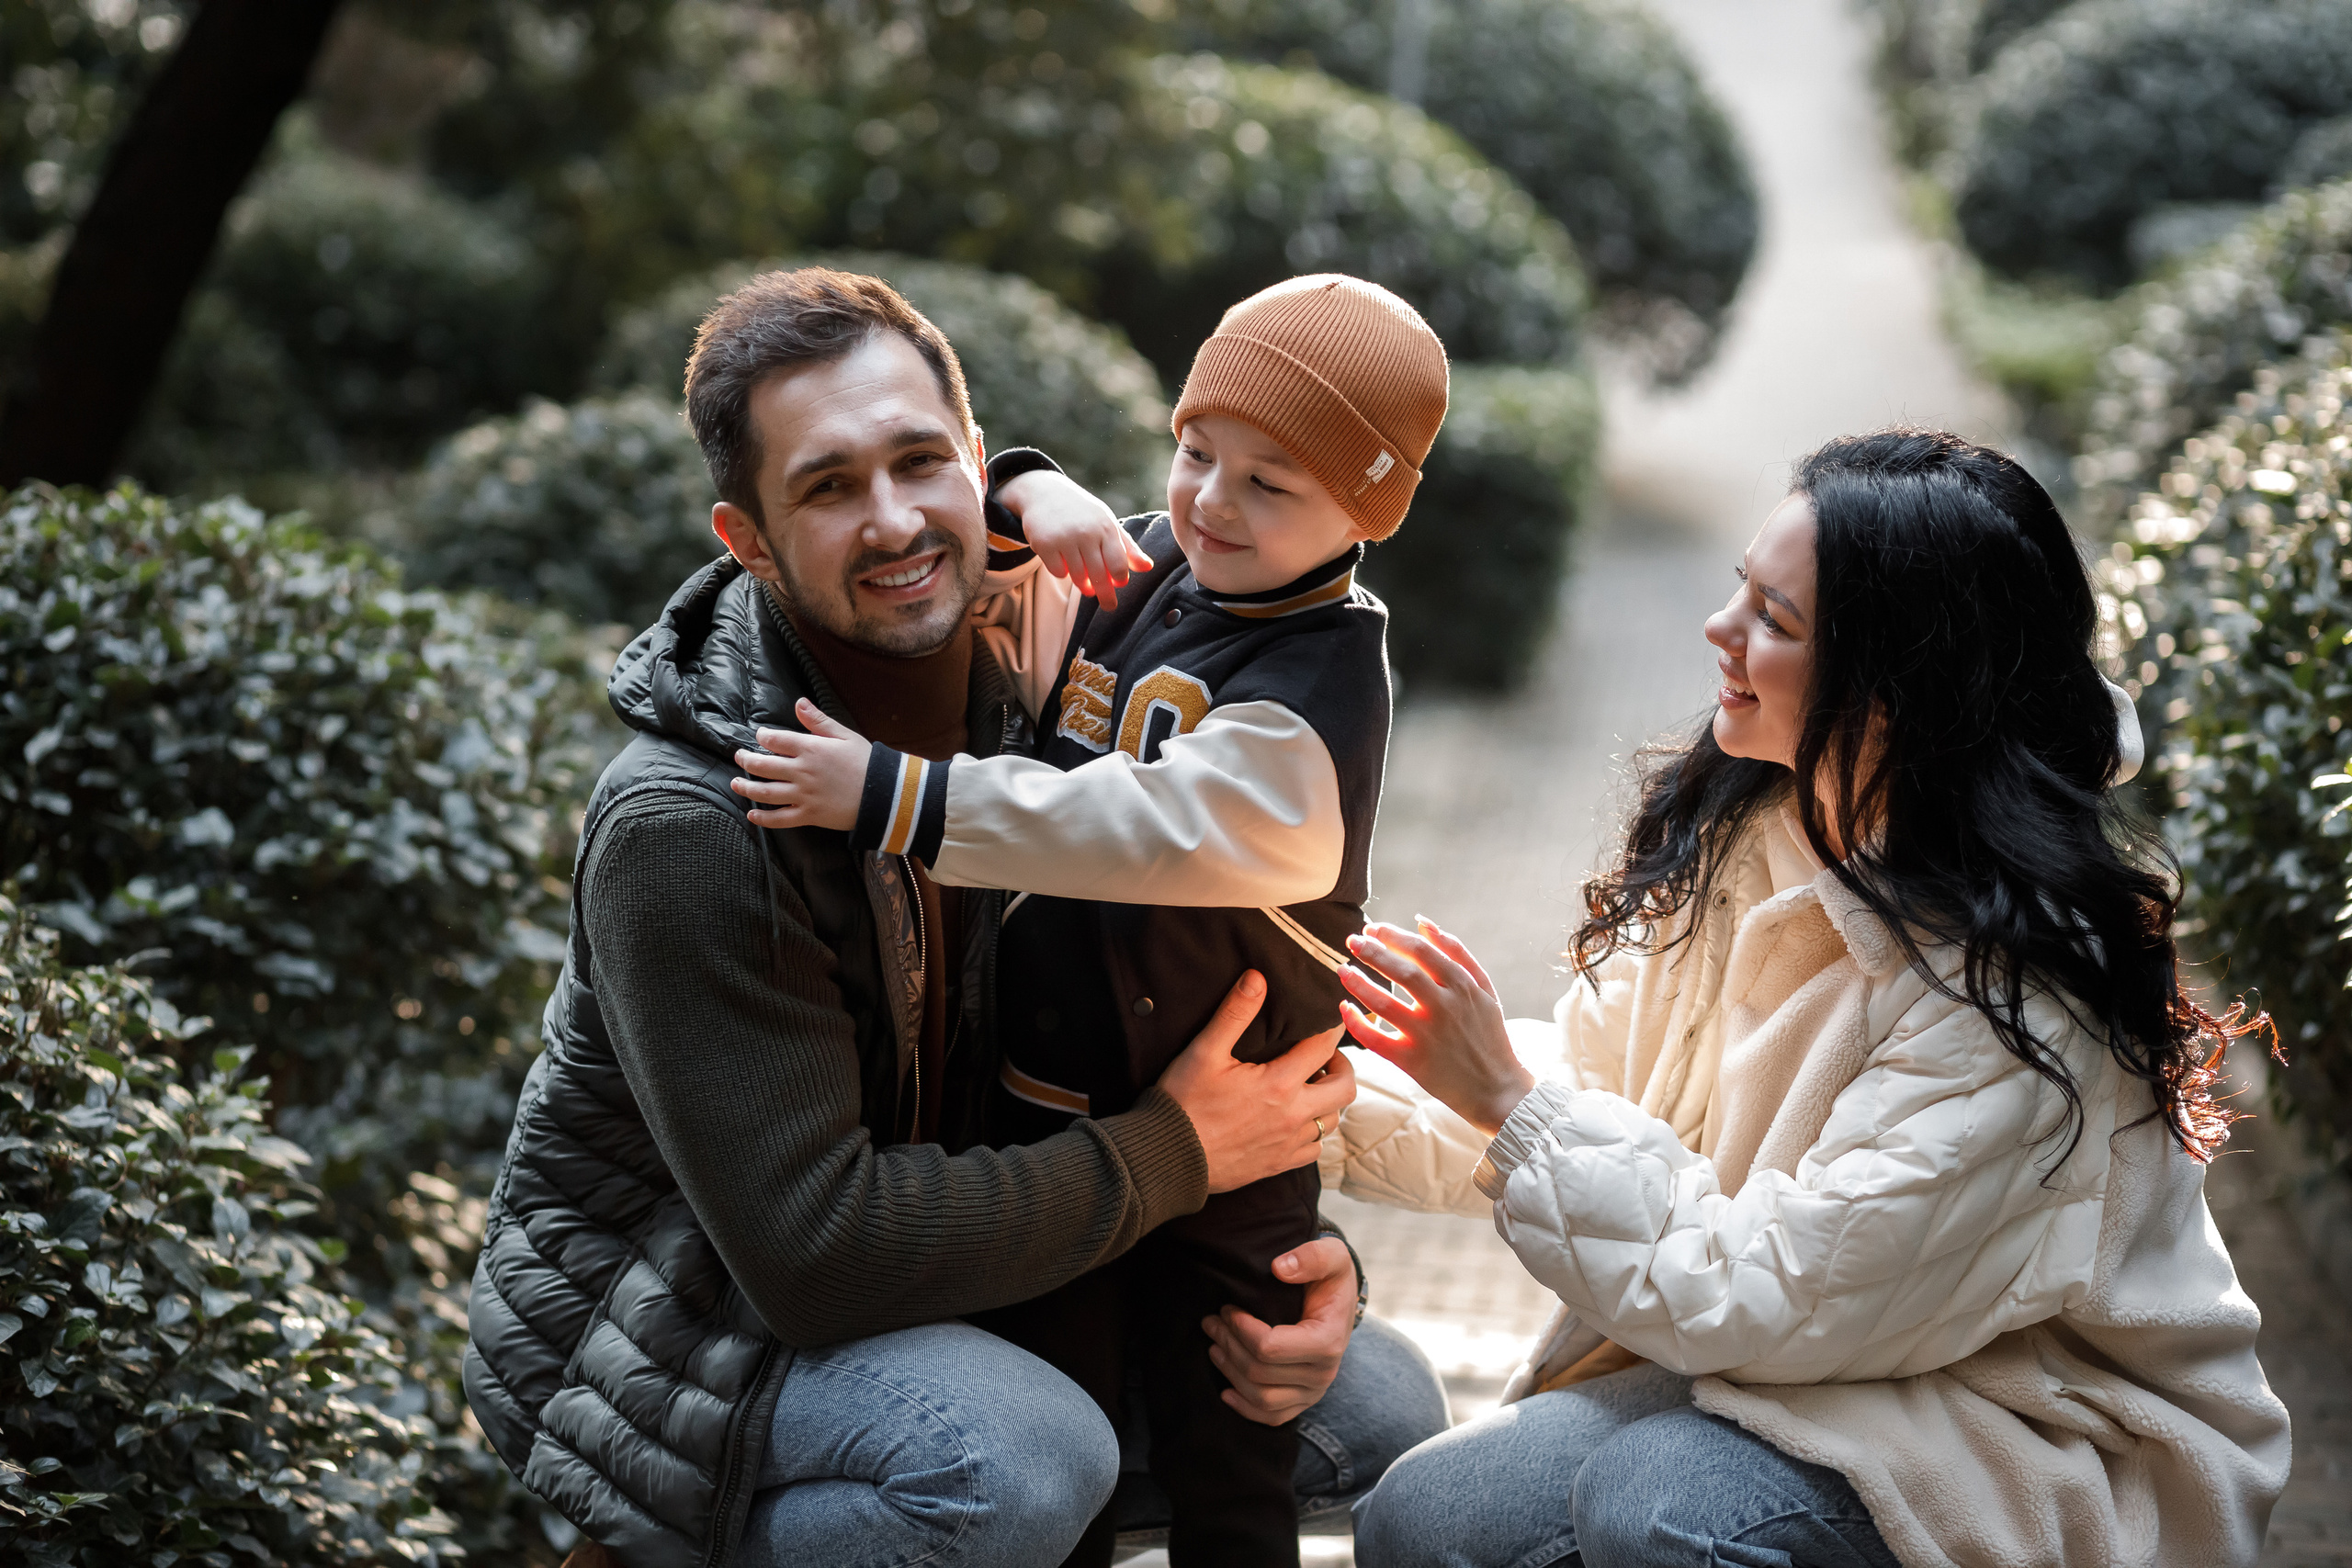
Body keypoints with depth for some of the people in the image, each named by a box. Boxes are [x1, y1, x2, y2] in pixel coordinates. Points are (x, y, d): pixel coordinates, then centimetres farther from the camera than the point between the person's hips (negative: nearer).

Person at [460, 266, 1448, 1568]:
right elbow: (814, 1247, -30)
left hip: (933, 1281, 7)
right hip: (661, 1329, -7)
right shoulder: (682, 829, -27)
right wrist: (1179, 1152, -24)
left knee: (1371, 1409, 5)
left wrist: (1300, 1251, -14)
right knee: (1028, 1462, -35)